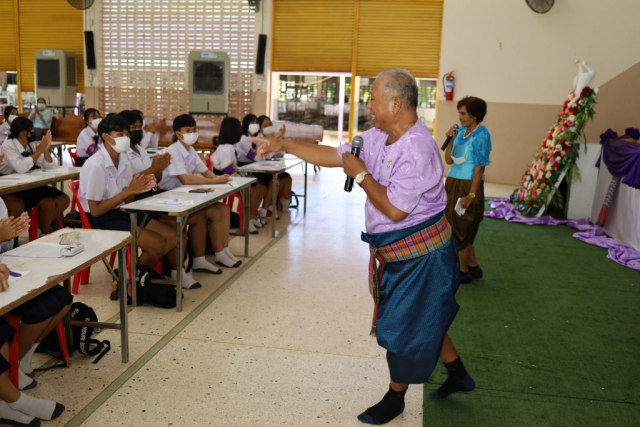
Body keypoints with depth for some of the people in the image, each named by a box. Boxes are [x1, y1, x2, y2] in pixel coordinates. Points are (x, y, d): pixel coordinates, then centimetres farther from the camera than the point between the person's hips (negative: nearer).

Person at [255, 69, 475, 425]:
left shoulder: (417, 151, -28)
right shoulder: (379, 138, 0)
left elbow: (395, 210, -30)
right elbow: (335, 155, 7)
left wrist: (361, 174, -19)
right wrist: (283, 145, 4)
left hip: (419, 254, -9)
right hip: (399, 251, 9)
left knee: (407, 327, 9)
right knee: (424, 318, 23)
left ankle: (395, 398, 31)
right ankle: (458, 374, 45)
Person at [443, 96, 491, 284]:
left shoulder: (481, 135, -13)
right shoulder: (460, 131, 7)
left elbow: (479, 168, -14)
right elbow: (448, 160, 8)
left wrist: (471, 194, -18)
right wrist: (450, 140, -5)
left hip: (468, 185, -8)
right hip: (453, 183, 8)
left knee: (460, 228, 1)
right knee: (462, 229, 15)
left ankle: (463, 271, 15)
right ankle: (473, 266, 28)